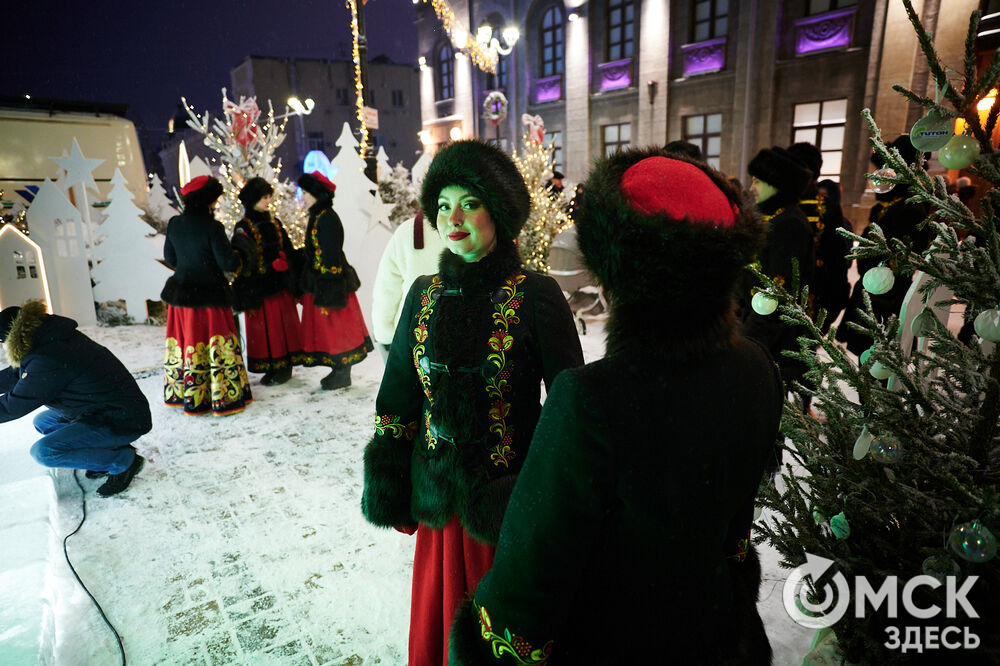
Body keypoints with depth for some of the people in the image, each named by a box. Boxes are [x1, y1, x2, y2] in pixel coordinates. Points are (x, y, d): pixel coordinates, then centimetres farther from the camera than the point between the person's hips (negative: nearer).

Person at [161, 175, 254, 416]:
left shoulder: (174, 224, 2)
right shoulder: (211, 227, -18)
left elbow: (169, 257, 12)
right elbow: (228, 263, -17)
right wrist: (243, 254, 2)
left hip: (181, 293, 7)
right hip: (209, 297, -6)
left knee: (184, 342, 16)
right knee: (217, 346, 2)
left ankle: (179, 395, 29)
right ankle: (224, 398, 9)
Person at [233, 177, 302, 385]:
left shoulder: (274, 222, 11)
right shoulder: (243, 227, -4)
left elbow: (288, 250, 14)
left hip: (281, 284, 4)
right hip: (259, 287, -4)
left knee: (284, 324, 6)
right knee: (264, 327, 2)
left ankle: (284, 366, 16)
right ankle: (270, 367, 14)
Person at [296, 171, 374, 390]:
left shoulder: (327, 218, -17)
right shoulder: (318, 216, 13)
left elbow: (331, 254, -20)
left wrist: (328, 287, -21)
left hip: (329, 280, -10)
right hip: (318, 281, 10)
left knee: (335, 327, -1)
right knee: (327, 328, 14)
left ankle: (342, 375, 9)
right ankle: (339, 371, 23)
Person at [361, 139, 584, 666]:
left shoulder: (535, 296, -14)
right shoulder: (425, 294, -1)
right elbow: (399, 398, 6)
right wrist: (390, 495, 7)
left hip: (509, 497, -4)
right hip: (440, 494, 4)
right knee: (439, 617, 24)